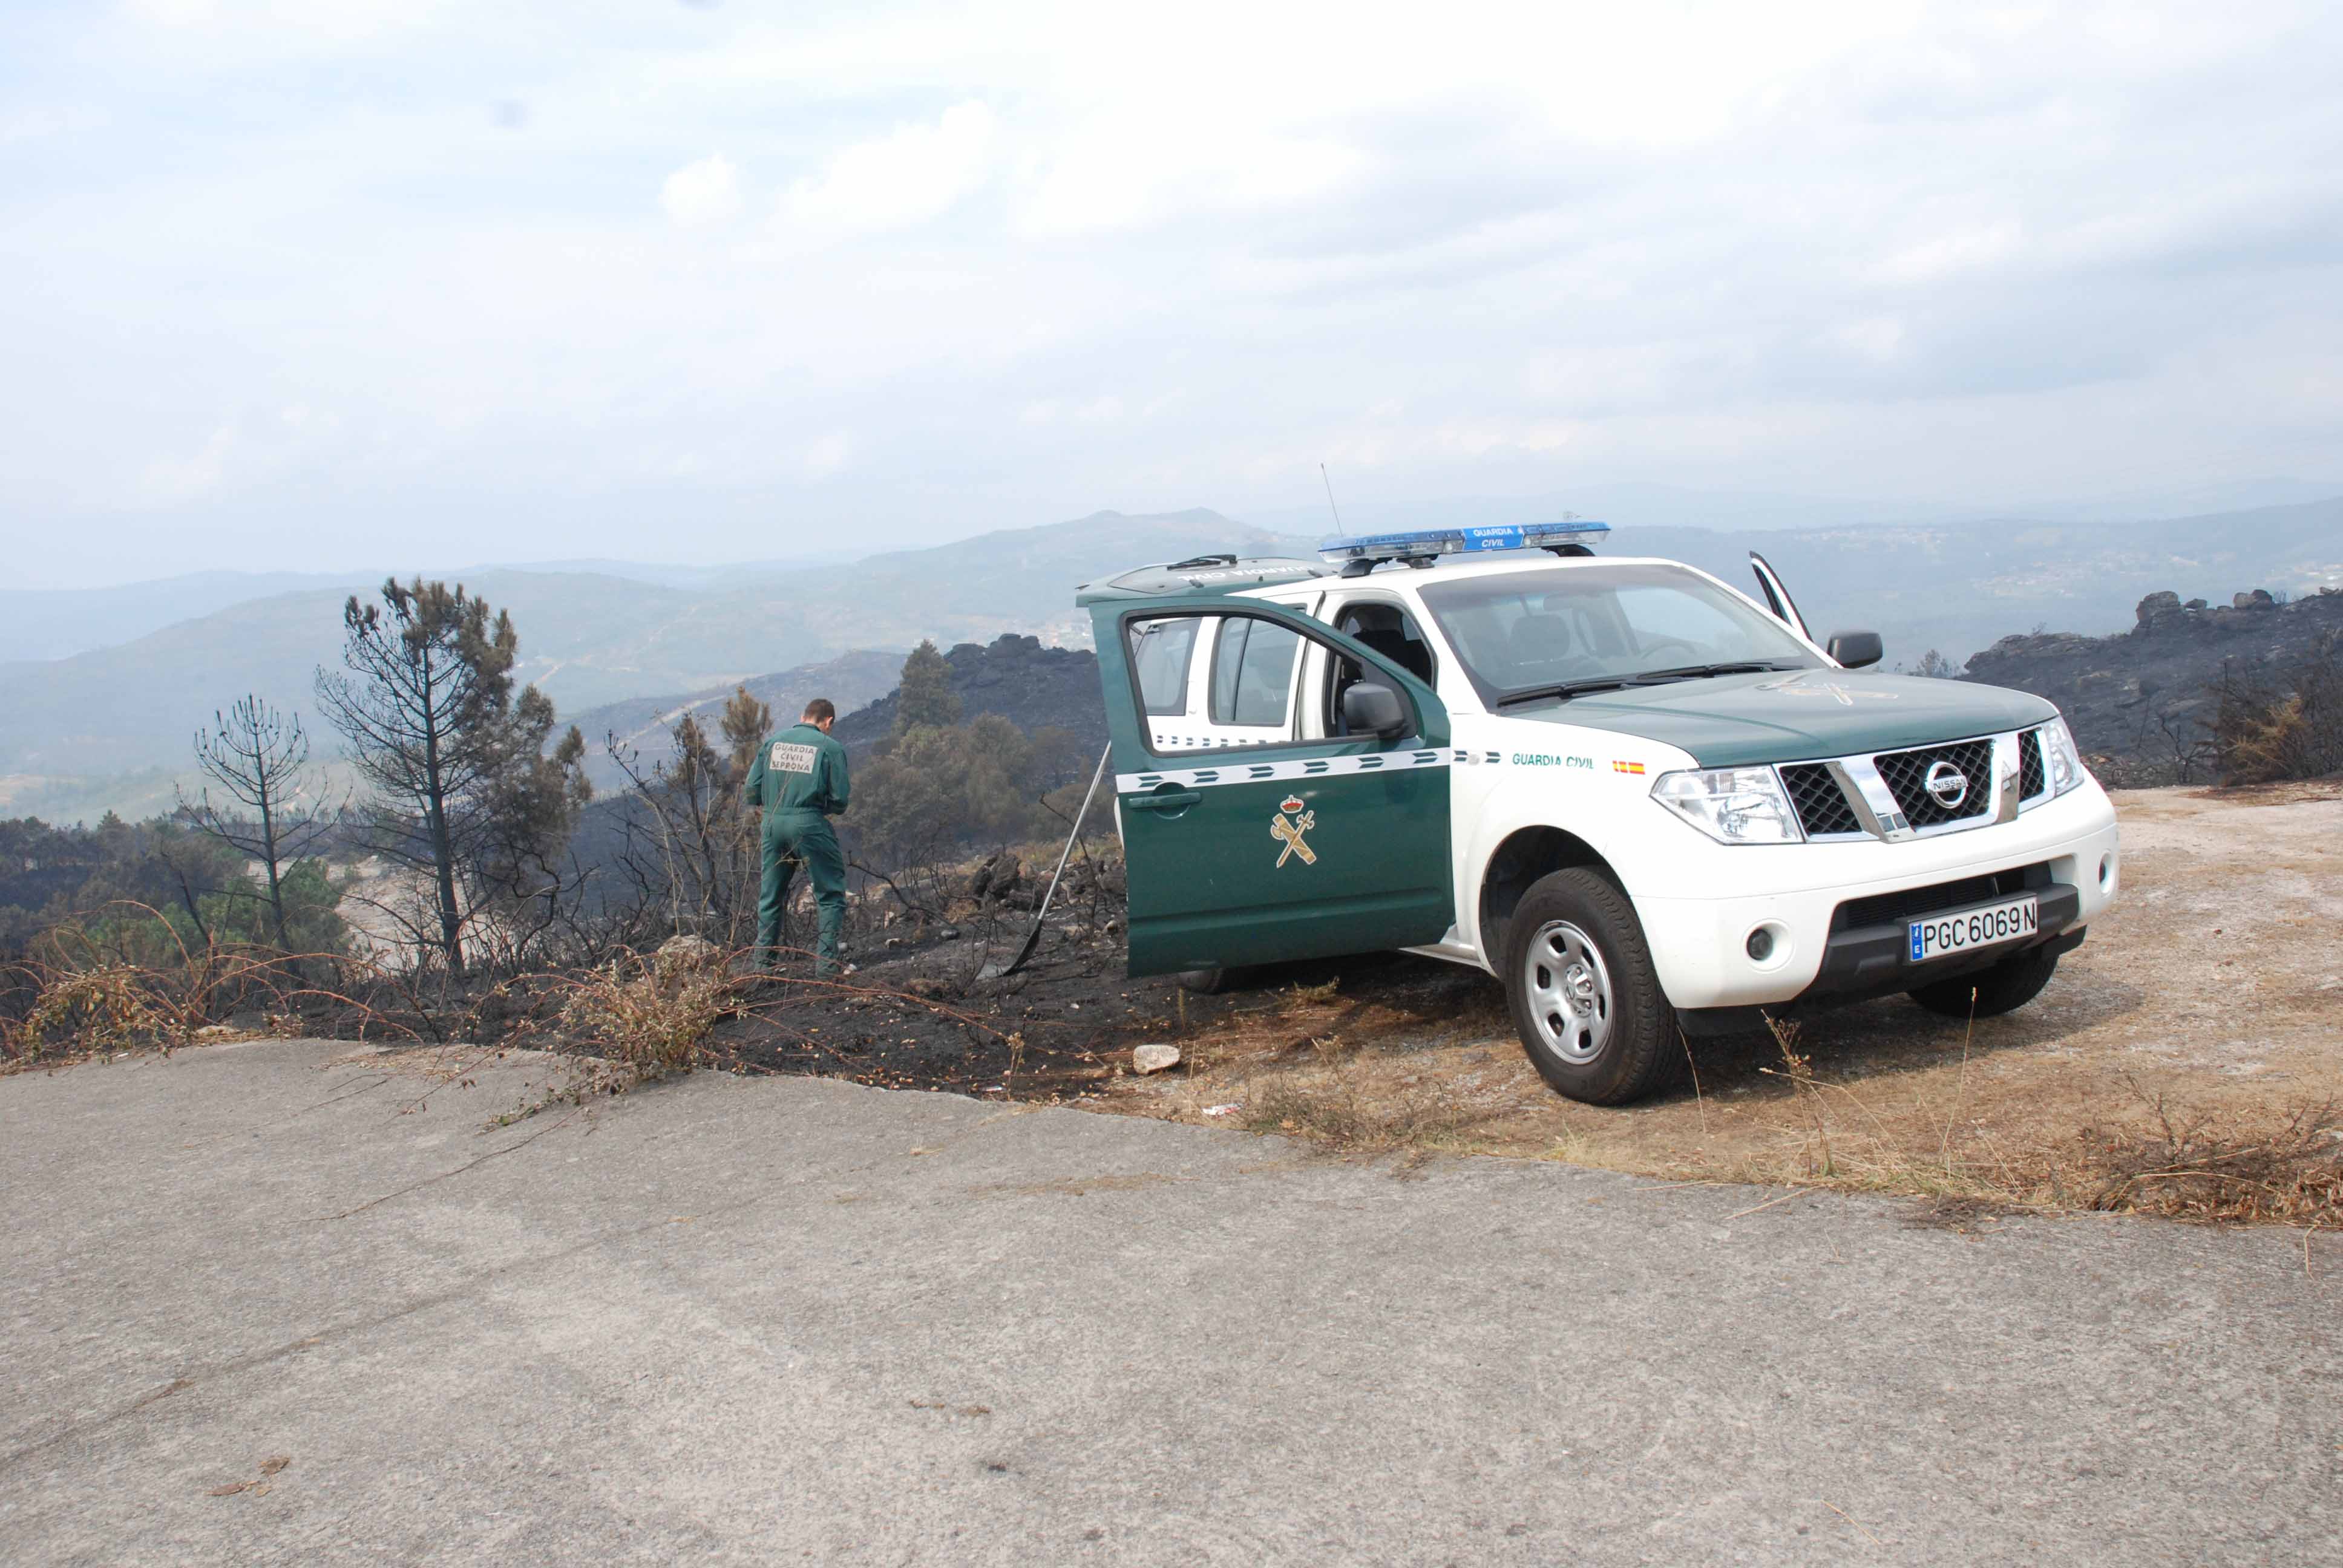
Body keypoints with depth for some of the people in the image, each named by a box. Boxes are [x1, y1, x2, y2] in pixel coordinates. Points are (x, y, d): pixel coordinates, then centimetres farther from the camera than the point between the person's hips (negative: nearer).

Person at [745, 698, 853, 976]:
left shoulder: (773, 741, 9)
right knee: (831, 895, 6)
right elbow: (840, 799, -4)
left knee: (770, 895, 17)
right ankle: (826, 963, 1)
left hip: (773, 823, 5)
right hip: (810, 824, -4)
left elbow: (753, 787, 6)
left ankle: (764, 962, 21)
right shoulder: (831, 748, -1)